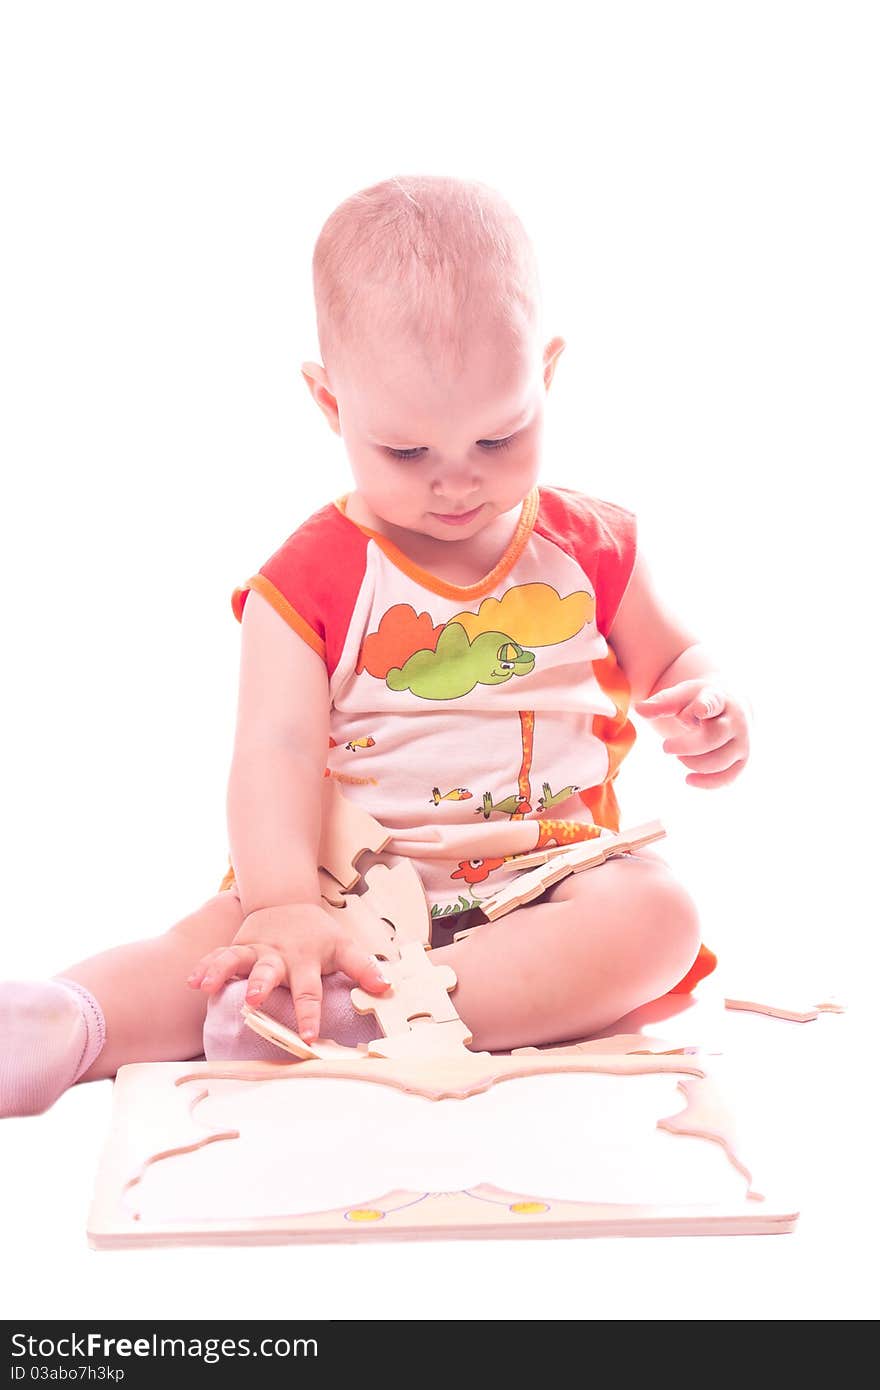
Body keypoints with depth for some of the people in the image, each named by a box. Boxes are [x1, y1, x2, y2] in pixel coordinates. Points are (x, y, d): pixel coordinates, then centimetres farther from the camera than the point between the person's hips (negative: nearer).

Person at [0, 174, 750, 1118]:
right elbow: (276, 749, -17)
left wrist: (708, 707, -7)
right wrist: (286, 908, -34)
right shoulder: (310, 578, -4)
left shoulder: (589, 547, 4)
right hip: (359, 888, -1)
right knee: (220, 936, -25)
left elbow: (669, 660, 20)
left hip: (550, 876, 2)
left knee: (657, 916, -28)